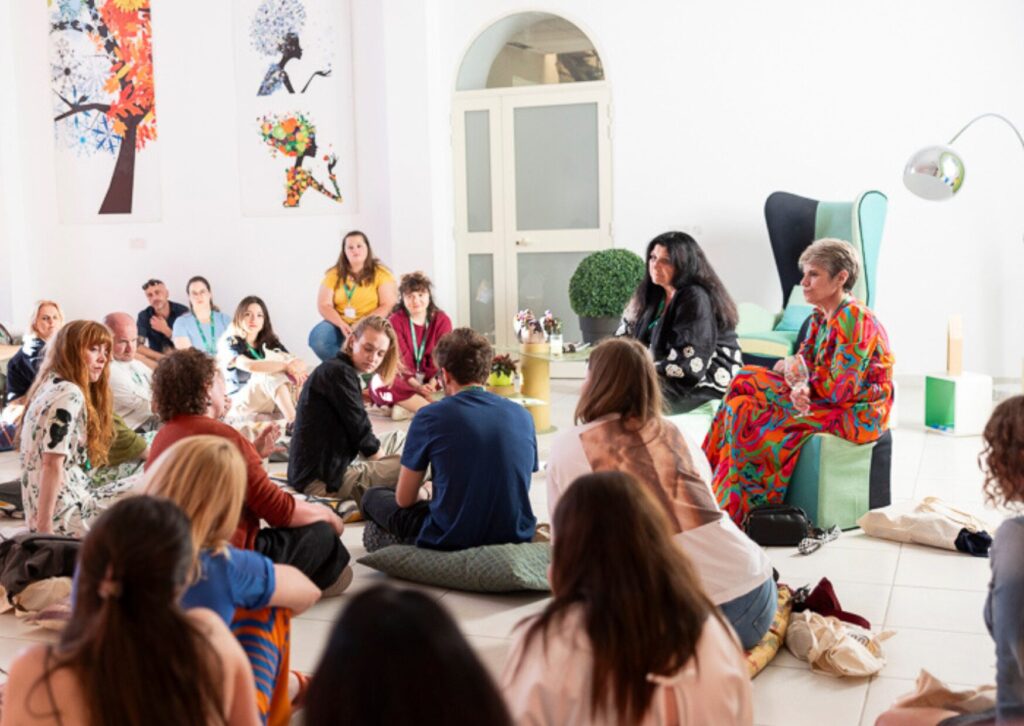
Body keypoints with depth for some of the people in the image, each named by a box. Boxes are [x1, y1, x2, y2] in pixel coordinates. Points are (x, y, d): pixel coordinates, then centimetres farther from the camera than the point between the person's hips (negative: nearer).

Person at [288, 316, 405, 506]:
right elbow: (361, 433, -15)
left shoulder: (337, 370, 15)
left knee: (398, 439, 24)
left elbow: (355, 429, 13)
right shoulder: (339, 372, -16)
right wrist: (387, 464, 0)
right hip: (322, 481, -11)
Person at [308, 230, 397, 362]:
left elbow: (388, 305, -7)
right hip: (339, 324, 3)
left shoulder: (381, 273, 1)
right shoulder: (333, 274, 8)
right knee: (317, 339, -26)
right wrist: (341, 324, -16)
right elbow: (324, 305, 2)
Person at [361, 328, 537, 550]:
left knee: (373, 496, 20)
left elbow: (404, 499, -1)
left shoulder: (430, 417, -10)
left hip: (450, 542, -4)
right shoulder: (522, 416, 0)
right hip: (517, 539, 4)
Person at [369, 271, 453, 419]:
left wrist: (432, 384, -30)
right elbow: (402, 360, -17)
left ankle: (405, 404, -28)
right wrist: (417, 387, -33)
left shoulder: (442, 320, -4)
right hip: (404, 378, -2)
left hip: (432, 379, 2)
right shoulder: (395, 321, -8)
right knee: (379, 386, -35)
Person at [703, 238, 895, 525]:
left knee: (750, 416, -18)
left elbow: (840, 389, -24)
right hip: (826, 403, 9)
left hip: (857, 414, -9)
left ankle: (734, 508, -2)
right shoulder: (820, 317, 10)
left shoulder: (855, 319, -20)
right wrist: (798, 390, -20)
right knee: (747, 381, -4)